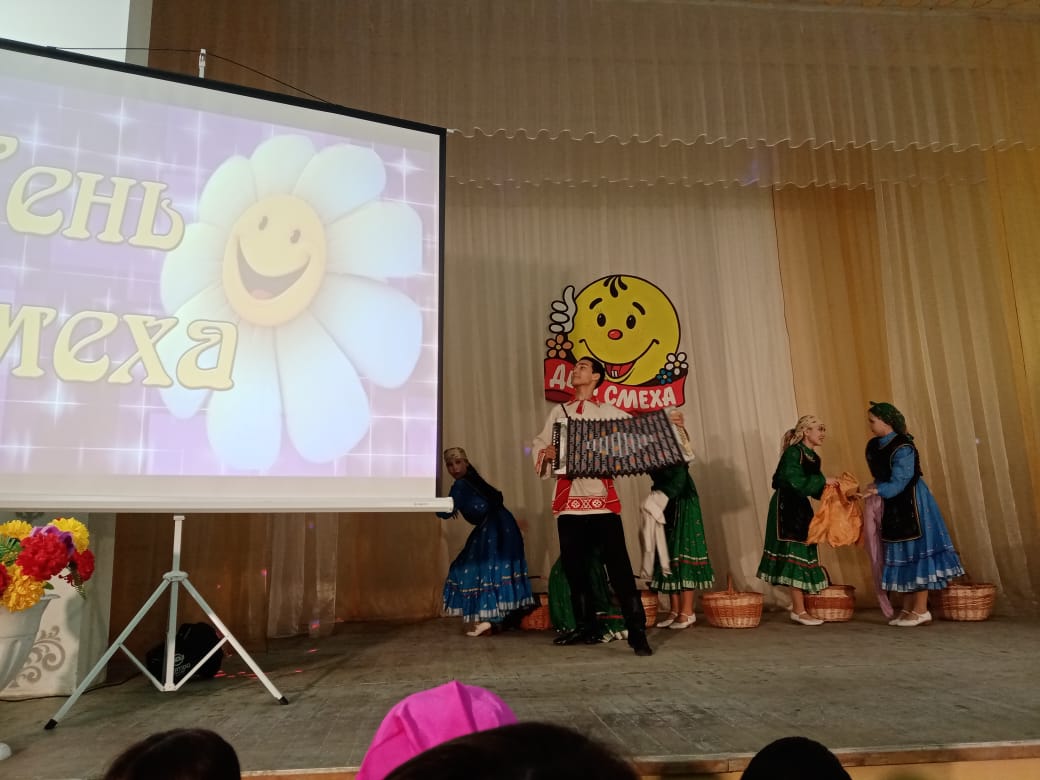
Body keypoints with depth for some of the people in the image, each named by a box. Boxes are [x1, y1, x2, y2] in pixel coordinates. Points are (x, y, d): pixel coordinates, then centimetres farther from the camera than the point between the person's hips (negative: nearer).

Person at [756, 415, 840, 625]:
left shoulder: (812, 456, 12)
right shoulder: (793, 452, -15)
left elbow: (814, 488, 13)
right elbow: (795, 482, -27)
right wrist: (823, 480, -20)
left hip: (800, 508, 9)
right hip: (786, 508, -9)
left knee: (803, 554, 11)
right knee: (795, 554, -7)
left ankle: (798, 604, 20)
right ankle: (799, 610, -1)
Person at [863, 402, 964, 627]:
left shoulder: (903, 448, -19)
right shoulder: (873, 446, 5)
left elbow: (899, 482, -22)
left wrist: (878, 490, -32)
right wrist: (876, 486, -6)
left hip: (912, 504, -8)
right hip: (893, 507, 8)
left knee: (916, 552, -4)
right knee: (901, 556, 9)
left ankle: (921, 611, 3)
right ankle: (907, 609, 16)